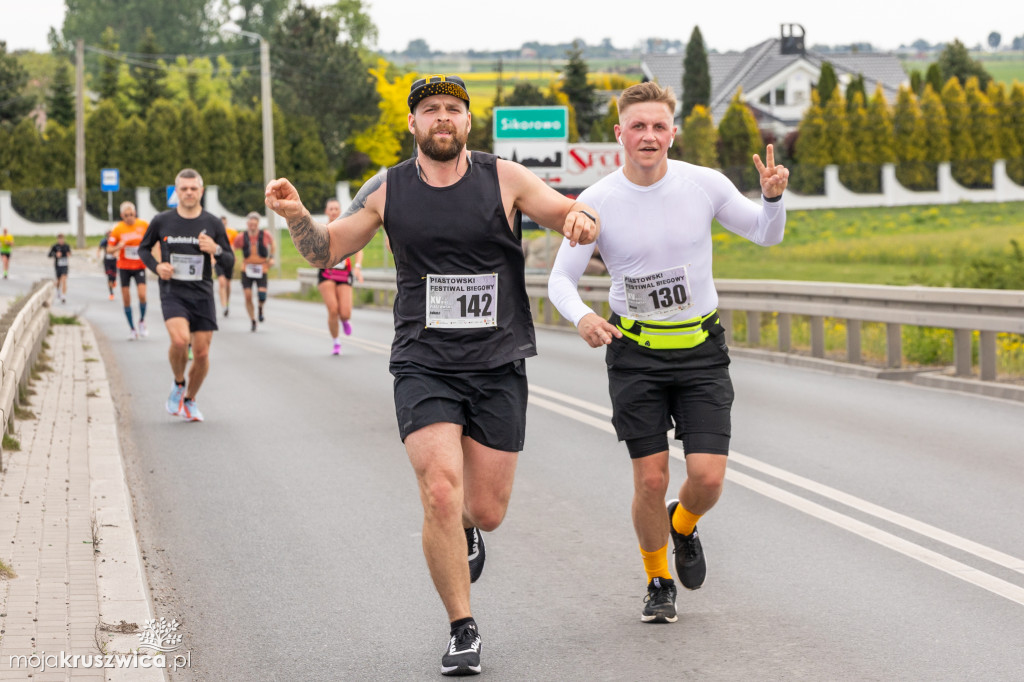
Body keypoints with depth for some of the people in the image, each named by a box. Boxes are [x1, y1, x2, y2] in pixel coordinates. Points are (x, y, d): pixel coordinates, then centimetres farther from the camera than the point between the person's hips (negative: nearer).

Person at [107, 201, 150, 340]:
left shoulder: (143, 225, -6)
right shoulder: (118, 229, -6)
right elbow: (109, 249, -3)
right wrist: (118, 247, -23)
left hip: (139, 266, 0)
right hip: (124, 267, 0)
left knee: (142, 295, -16)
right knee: (126, 299, 0)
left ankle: (142, 322, 9)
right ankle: (132, 328, 14)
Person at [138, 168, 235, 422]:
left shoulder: (213, 224, 2)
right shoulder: (161, 222, 1)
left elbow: (229, 262, 7)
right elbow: (143, 248, 15)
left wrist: (216, 249, -15)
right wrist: (156, 267, -5)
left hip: (202, 295, 2)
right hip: (172, 293, -2)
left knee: (202, 353, 0)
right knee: (180, 339, -26)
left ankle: (189, 399, 25)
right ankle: (178, 384, 2)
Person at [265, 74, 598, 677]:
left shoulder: (503, 179, 0)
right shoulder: (389, 190, 3)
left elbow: (575, 217, 0)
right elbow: (326, 250, 11)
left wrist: (580, 218, -25)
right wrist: (296, 214, -9)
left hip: (498, 365, 0)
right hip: (424, 367, 0)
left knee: (487, 511, 4)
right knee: (441, 495, -17)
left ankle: (465, 529, 44)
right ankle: (463, 632, -1)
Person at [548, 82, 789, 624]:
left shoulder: (705, 185, -6)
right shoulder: (597, 202, -9)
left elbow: (766, 235, 7)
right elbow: (560, 279, -3)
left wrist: (773, 197, -15)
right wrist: (580, 316, -25)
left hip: (701, 350, 1)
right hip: (635, 354, -1)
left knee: (707, 478, -9)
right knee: (651, 481, -4)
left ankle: (683, 526, 28)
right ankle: (658, 583, 22)